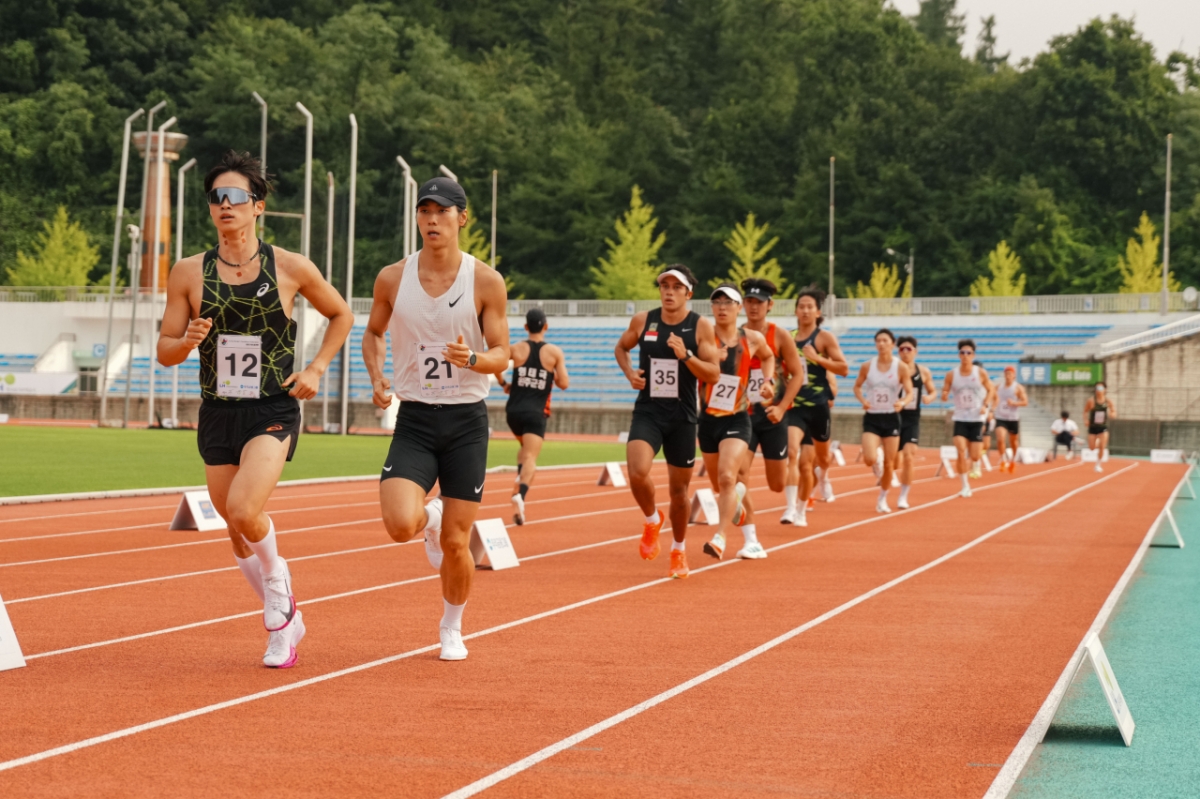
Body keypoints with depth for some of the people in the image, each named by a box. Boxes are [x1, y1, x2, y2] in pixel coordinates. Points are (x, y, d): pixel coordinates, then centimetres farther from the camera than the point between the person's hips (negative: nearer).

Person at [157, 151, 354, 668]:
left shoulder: (290, 269, -3)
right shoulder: (189, 273, 0)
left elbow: (341, 316, 13)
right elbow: (165, 349, 5)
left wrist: (316, 369, 1)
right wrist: (188, 341, -17)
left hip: (273, 412, -3)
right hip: (217, 414, 3)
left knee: (244, 510, -24)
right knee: (238, 531, 11)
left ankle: (277, 583, 8)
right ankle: (283, 623, 33)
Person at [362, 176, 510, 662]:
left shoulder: (486, 282, -5)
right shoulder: (393, 279, 1)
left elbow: (501, 355, -2)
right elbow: (373, 333, 17)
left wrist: (472, 359, -24)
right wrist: (376, 377, -1)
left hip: (466, 420, -1)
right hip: (414, 420, 1)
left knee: (456, 542, 1)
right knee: (399, 525, -21)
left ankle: (452, 628, 28)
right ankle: (429, 516, 18)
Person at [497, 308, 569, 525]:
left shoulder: (517, 349, 2)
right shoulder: (555, 352, -2)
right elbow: (564, 383, -4)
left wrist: (503, 384, 7)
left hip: (514, 411, 3)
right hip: (536, 413, -3)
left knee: (526, 448, 30)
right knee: (530, 457, -11)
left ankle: (520, 477, 6)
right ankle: (520, 495, -34)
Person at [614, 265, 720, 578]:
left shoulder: (701, 326, -5)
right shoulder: (642, 321, 0)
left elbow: (713, 374, -9)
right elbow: (621, 347, 19)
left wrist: (686, 355, -24)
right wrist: (629, 373, 0)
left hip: (682, 416, 0)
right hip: (647, 412, 1)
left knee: (679, 489, 9)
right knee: (637, 472, -23)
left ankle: (679, 550, 32)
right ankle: (652, 521, 9)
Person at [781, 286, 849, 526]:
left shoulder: (825, 338, -4)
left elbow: (844, 368, -11)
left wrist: (818, 358, -20)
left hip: (818, 406, -1)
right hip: (794, 405, 1)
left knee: (821, 455, 18)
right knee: (792, 452, -22)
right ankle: (791, 508, -27)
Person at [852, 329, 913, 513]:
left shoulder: (901, 367, -5)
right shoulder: (867, 366, -2)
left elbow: (909, 392, -2)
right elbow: (857, 386, 12)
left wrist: (902, 402, -24)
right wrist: (863, 400, -8)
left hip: (891, 418, 0)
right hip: (872, 417, 0)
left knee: (889, 463, 4)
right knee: (870, 460, -18)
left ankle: (882, 499, 24)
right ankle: (876, 458, 21)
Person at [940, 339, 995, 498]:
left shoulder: (981, 373, -4)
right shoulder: (951, 375, -3)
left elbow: (990, 390, 9)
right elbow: (944, 392, 3)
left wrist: (985, 405, -7)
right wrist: (944, 395, -21)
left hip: (976, 419, 0)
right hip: (960, 419, 0)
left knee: (974, 455, -1)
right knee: (961, 452, -16)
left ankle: (975, 467, 38)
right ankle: (965, 485, -3)